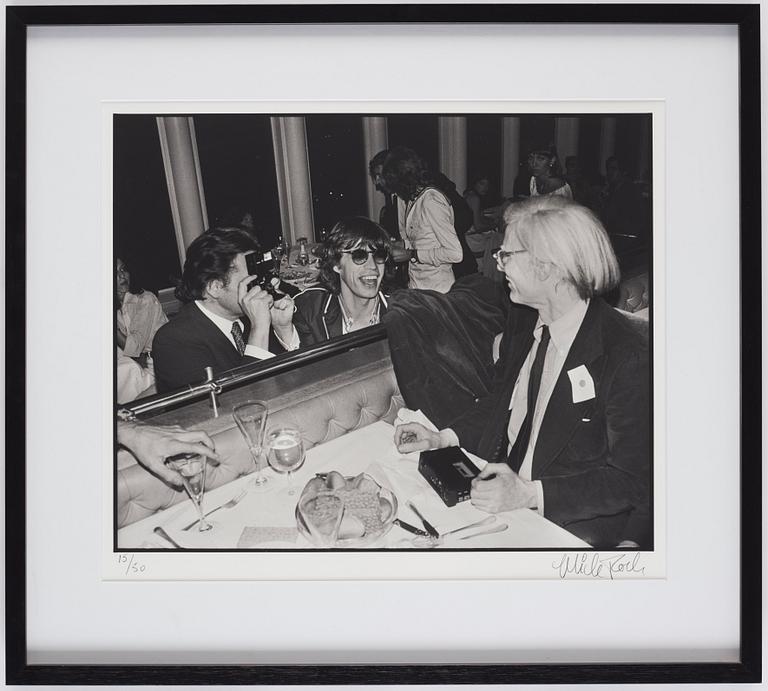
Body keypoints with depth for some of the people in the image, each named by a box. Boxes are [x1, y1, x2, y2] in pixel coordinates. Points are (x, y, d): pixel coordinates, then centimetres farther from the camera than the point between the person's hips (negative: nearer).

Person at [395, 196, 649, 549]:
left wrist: (529, 494, -25)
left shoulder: (628, 357, -22)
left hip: (574, 527, -6)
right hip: (499, 492, 7)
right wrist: (442, 437, -1)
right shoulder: (521, 320, 1)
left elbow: (631, 479, -17)